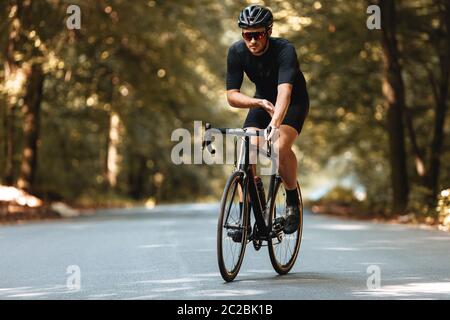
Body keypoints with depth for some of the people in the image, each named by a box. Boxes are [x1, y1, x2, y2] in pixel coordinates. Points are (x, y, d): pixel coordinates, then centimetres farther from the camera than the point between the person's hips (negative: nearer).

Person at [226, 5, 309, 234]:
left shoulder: (284, 50, -32)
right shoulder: (236, 52, -20)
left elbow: (285, 91, -46)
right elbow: (232, 96, -20)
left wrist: (275, 123, -62)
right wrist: (260, 103, -38)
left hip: (293, 103, -4)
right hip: (262, 101, 4)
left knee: (281, 146, -30)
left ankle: (292, 201, -6)